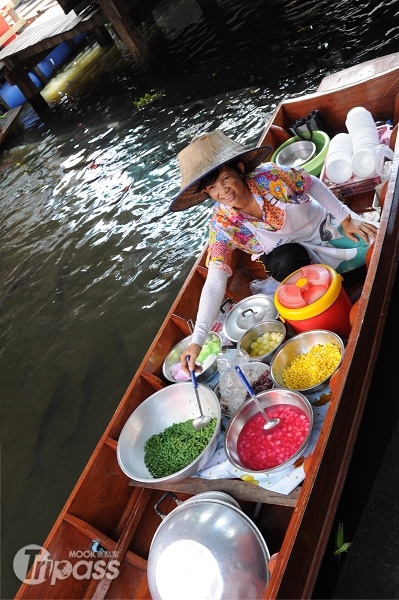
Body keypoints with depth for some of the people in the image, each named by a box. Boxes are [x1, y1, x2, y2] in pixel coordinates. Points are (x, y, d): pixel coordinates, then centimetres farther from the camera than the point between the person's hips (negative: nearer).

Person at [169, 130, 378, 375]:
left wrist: (346, 219, -9)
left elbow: (313, 185, -8)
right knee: (284, 264, -35)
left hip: (325, 225, 2)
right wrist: (197, 341, -38)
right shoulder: (222, 224, -26)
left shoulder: (270, 175, -28)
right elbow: (215, 282, -30)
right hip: (291, 252, -1)